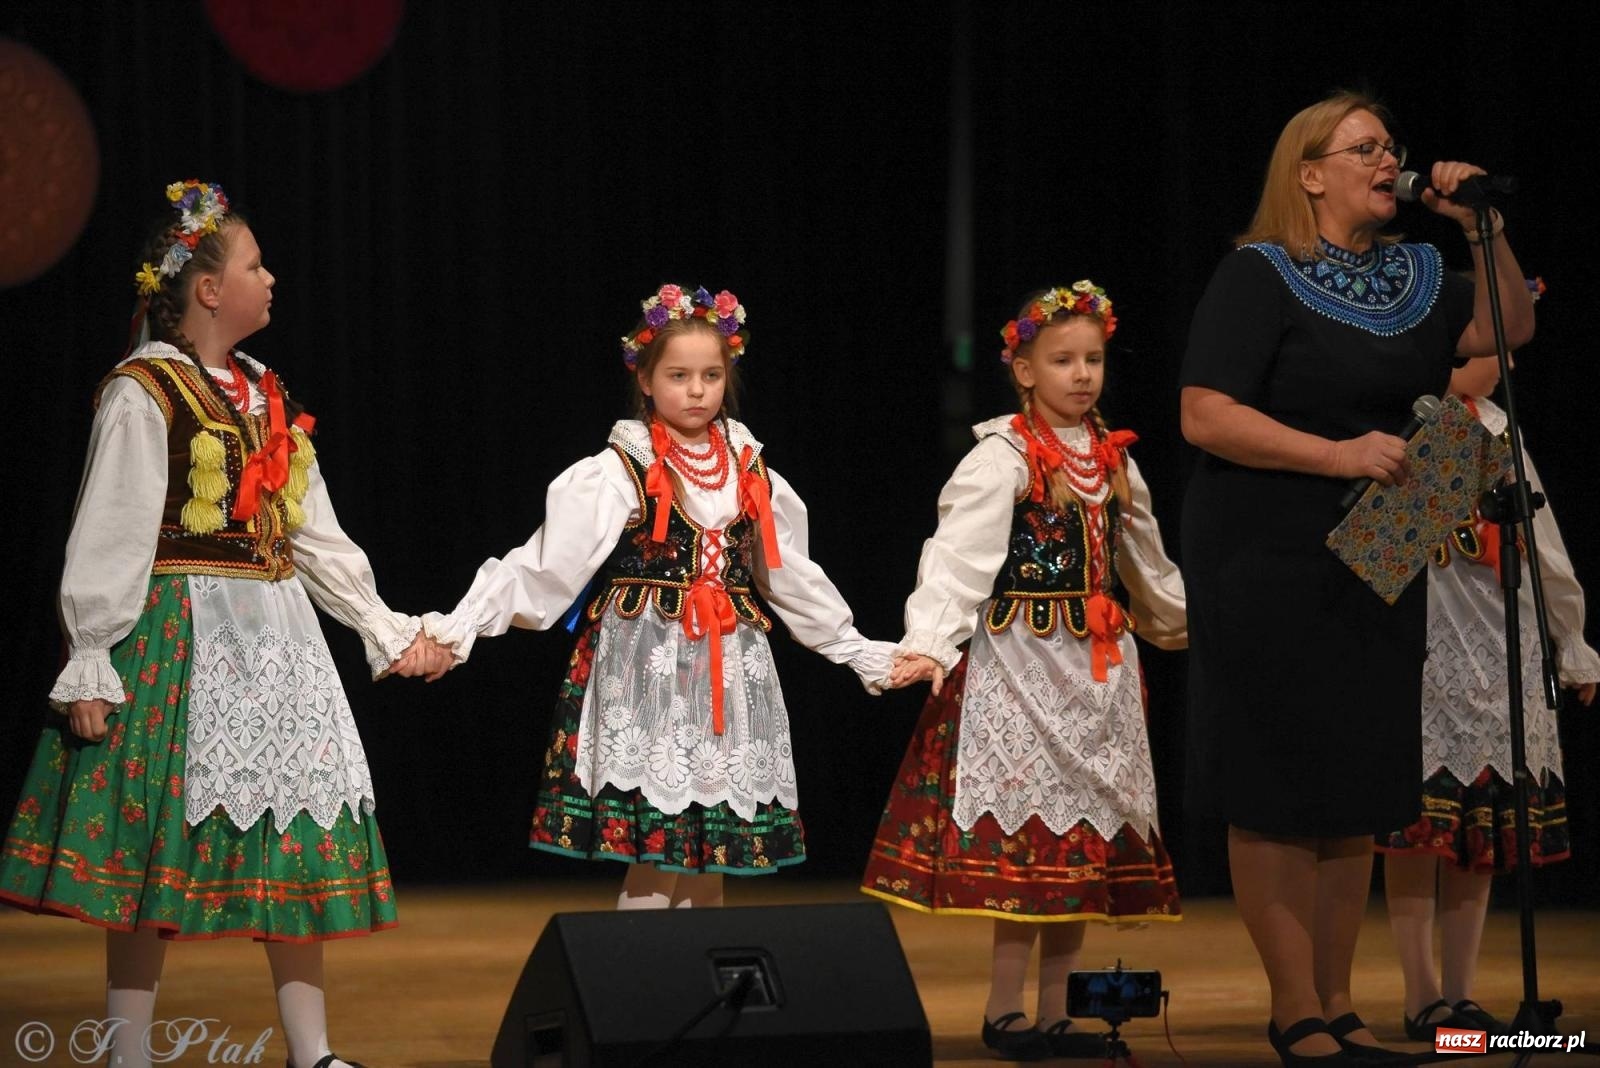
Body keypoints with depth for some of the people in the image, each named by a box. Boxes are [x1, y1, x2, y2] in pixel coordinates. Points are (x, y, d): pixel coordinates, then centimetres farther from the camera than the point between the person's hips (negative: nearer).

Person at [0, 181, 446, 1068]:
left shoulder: (263, 395, 14)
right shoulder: (144, 393, -9)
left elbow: (315, 536, 19)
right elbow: (110, 538, -12)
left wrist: (386, 629, 19)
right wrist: (91, 664, -15)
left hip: (274, 641, 8)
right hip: (178, 636, -8)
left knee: (296, 843, 6)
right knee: (155, 853, -4)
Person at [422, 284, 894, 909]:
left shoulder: (752, 476, 11)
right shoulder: (616, 475, -5)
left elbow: (796, 582, 22)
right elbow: (542, 564, -11)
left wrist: (863, 654, 26)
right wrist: (456, 628, -21)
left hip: (729, 670, 5)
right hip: (645, 670, -5)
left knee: (709, 862, 5)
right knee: (652, 855, -9)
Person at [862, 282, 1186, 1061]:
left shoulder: (1113, 461, 11)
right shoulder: (1001, 461, -10)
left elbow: (1145, 564, 27)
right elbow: (958, 557, -21)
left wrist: (1177, 622, 37)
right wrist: (931, 643, -33)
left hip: (1099, 669, 7)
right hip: (1020, 665, -7)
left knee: (1085, 840, 5)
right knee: (1026, 831, -9)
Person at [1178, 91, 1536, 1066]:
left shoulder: (1413, 278, 15)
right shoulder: (1260, 277, -7)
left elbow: (1510, 328, 12)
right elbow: (1207, 416, -15)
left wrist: (1481, 227, 1)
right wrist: (1337, 454, -23)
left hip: (1378, 571, 7)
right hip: (1271, 573, -7)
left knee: (1359, 795, 9)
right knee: (1282, 797, -4)